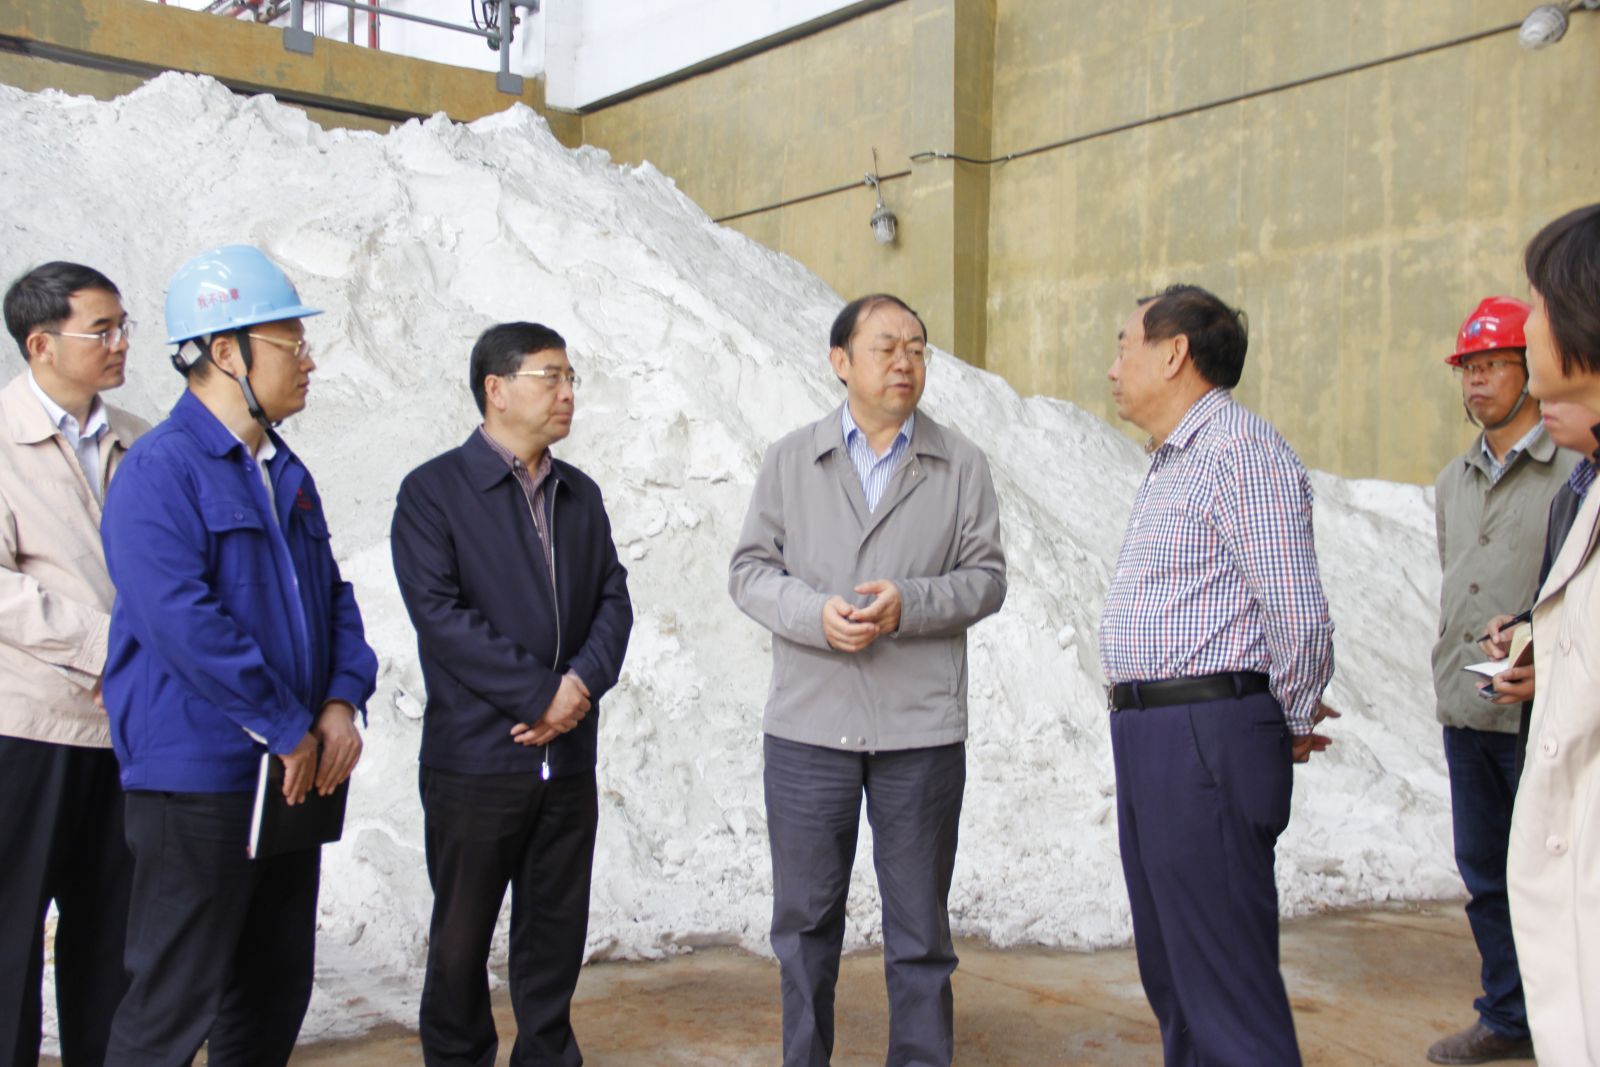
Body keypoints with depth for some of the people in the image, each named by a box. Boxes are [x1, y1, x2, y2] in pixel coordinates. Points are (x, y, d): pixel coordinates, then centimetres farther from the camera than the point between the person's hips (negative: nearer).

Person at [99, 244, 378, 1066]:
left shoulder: (285, 472, 14)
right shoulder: (161, 469, -12)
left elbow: (332, 596, 15)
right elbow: (183, 622, -22)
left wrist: (342, 703, -2)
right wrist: (290, 733, -17)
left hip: (294, 776, 8)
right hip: (200, 775, -8)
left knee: (274, 994, 16)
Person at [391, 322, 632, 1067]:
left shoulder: (580, 494, 13)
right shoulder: (433, 491, -5)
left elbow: (613, 599, 8)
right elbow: (439, 613, -14)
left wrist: (583, 682, -11)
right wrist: (540, 694, -15)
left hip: (568, 758, 5)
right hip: (475, 759, -5)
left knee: (556, 932, 12)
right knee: (462, 936, 8)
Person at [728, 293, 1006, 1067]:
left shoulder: (960, 465, 5)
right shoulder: (790, 460, 7)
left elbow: (986, 578, 2)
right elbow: (749, 569, 4)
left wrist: (907, 603, -16)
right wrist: (813, 612, -14)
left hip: (921, 729, -1)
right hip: (808, 725, 1)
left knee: (919, 927, 8)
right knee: (806, 918, 10)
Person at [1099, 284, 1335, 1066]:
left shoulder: (1243, 453, -14)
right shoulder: (1171, 464, 19)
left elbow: (1299, 614, -18)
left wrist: (1294, 727, -5)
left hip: (1207, 738, -10)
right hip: (1148, 737, 10)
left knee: (1227, 984, -5)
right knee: (1171, 972, 18)